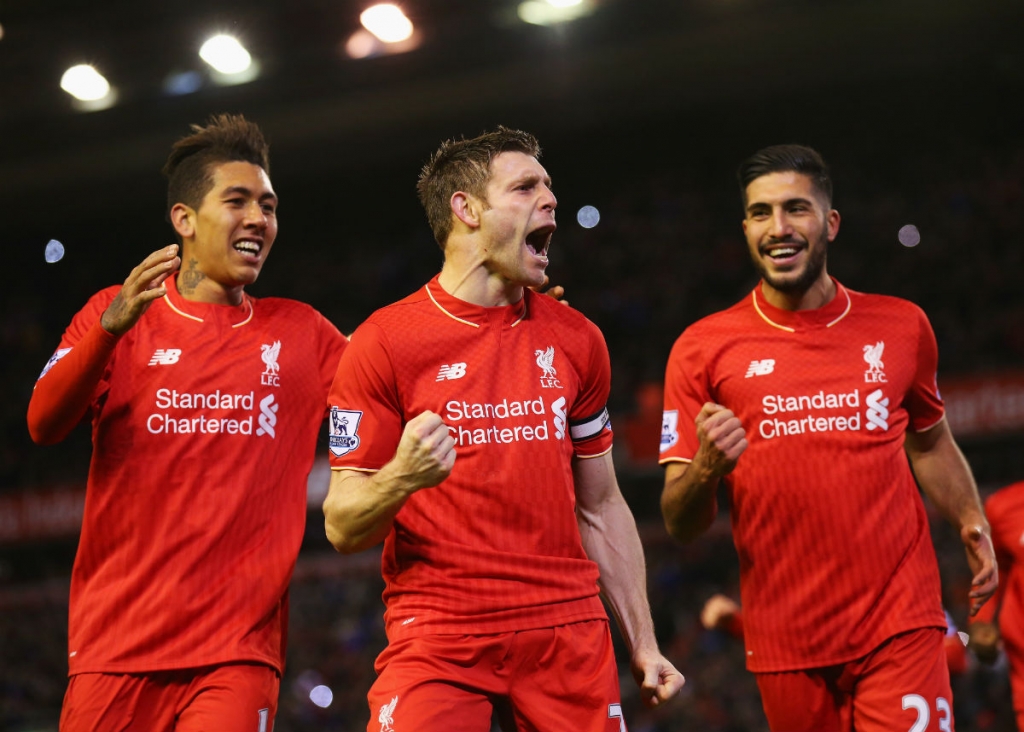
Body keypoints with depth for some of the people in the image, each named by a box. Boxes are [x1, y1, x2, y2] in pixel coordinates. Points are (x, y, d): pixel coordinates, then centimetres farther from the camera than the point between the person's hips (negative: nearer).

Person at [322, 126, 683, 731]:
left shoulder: (576, 340, 11)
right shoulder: (385, 342, -4)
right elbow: (343, 529, -5)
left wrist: (643, 643, 13)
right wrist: (400, 479, -26)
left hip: (569, 635, 4)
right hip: (437, 638, -4)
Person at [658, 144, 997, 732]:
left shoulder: (901, 327, 7)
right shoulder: (703, 349, 1)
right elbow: (682, 525, 0)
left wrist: (971, 523, 6)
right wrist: (706, 468, -21)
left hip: (901, 625, 0)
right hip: (786, 638, 0)